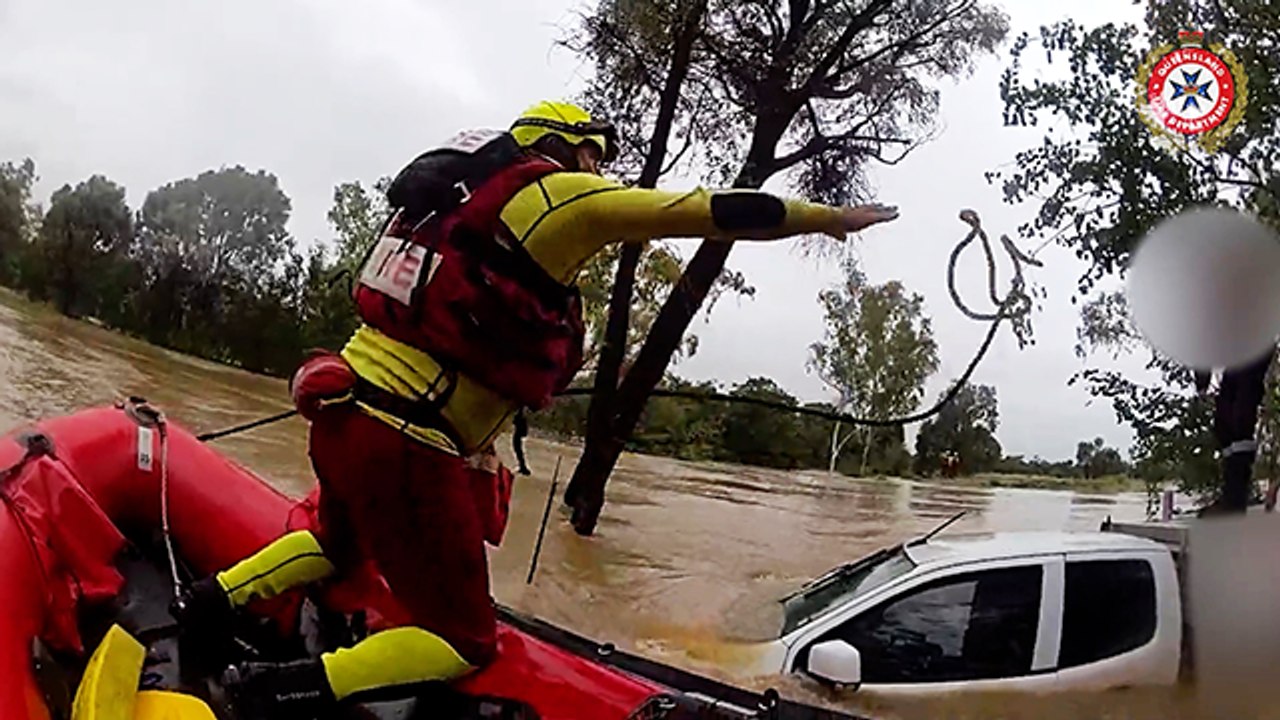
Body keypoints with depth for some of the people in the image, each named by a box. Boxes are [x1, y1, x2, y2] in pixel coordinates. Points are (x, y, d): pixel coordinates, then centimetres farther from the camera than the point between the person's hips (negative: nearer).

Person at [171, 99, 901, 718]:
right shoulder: (559, 193, -6)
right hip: (405, 449, -9)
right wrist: (832, 216, 4)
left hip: (342, 412, 9)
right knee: (466, 641, 5)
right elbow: (715, 212, -6)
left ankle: (206, 604, 31)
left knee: (342, 545, 38)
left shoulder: (466, 203, 19)